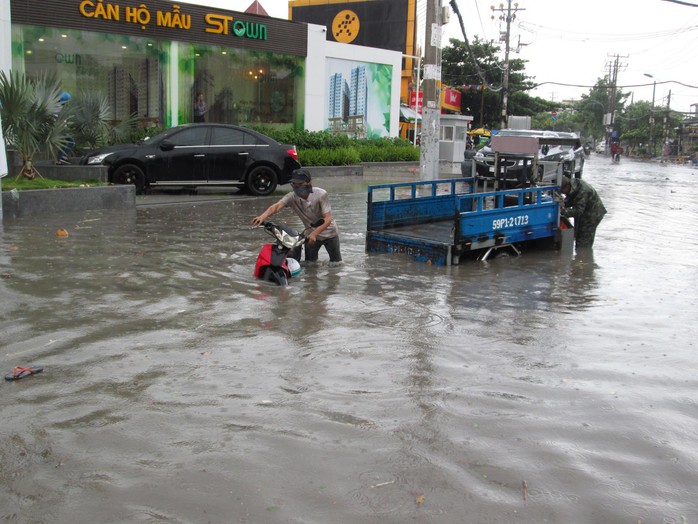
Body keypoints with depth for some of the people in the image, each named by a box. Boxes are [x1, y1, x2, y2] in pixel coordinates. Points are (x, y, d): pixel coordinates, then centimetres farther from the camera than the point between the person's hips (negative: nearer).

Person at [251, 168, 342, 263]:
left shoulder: (321, 194, -27)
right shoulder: (292, 197, -20)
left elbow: (328, 219, -31)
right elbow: (276, 206, -38)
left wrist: (314, 233, -46)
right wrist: (262, 216, -59)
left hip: (329, 233, -2)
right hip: (311, 235, 2)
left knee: (336, 262, 11)